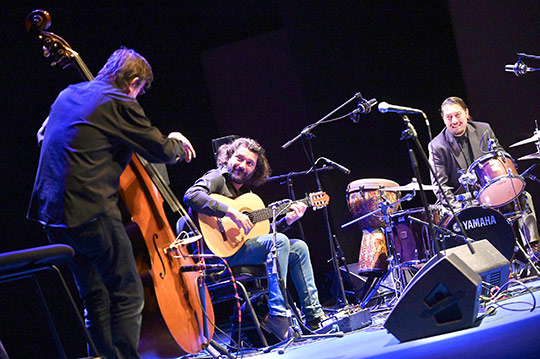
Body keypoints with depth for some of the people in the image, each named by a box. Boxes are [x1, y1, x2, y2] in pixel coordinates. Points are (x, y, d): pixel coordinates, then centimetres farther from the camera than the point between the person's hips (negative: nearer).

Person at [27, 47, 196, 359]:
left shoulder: (67, 95, 17)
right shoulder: (121, 104, -7)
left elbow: (44, 136, 32)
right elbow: (160, 151, -3)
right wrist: (177, 143, 20)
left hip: (53, 213, 9)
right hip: (91, 213, -9)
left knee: (96, 297, 16)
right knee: (128, 295, -3)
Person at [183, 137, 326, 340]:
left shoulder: (246, 191, 21)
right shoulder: (217, 178, -4)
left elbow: (259, 231, 19)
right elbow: (191, 196, -27)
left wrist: (287, 220, 6)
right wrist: (231, 212, -30)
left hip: (242, 246, 9)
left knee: (298, 248, 8)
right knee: (279, 241, -25)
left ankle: (314, 315, 6)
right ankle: (278, 317, -27)